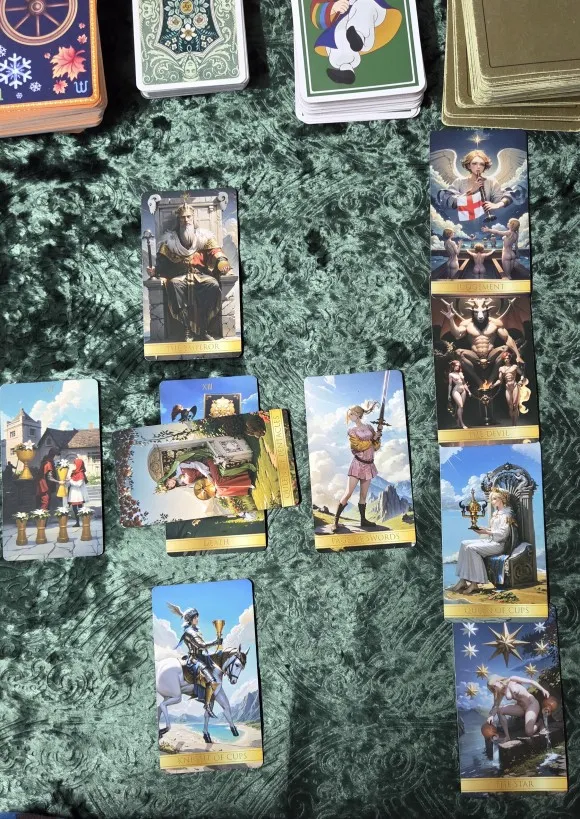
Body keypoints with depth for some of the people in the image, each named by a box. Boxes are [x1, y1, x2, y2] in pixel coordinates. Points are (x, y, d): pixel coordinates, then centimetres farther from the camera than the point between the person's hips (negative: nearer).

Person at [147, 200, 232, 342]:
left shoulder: (205, 236, 16)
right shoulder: (170, 239, 16)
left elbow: (215, 252, 3)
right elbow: (162, 260, 11)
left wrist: (222, 262, -20)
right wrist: (155, 270, -11)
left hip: (201, 274, 0)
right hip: (179, 275, 0)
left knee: (213, 285, -33)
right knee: (174, 285, -36)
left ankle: (203, 330, -32)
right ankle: (187, 329, -37)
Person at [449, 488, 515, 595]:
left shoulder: (506, 514, -8)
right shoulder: (495, 513, 21)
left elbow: (502, 533, -17)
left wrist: (486, 532, -19)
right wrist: (482, 528, 6)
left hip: (499, 544, -9)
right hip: (490, 540, 9)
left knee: (471, 548, -27)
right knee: (464, 544, -10)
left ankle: (474, 583, -24)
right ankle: (462, 580, -18)